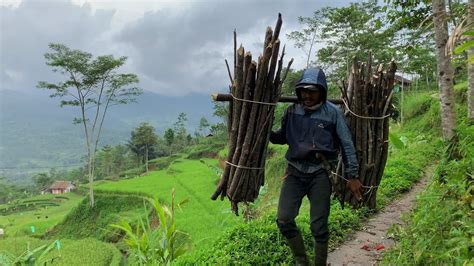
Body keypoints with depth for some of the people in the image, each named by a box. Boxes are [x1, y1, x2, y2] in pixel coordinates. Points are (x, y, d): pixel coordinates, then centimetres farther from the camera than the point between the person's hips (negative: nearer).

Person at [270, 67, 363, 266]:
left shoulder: (333, 112, -7)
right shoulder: (292, 111, 1)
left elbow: (347, 145, -2)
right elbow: (283, 137, 14)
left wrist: (352, 176, -3)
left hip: (320, 174, -3)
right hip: (295, 171, 3)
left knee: (318, 226, 2)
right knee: (284, 220, -1)